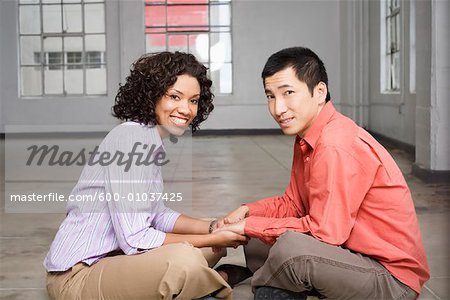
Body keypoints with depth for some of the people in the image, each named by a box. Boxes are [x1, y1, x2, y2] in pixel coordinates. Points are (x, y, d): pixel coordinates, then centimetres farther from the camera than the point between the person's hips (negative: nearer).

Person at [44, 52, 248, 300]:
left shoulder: (149, 138, 9)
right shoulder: (133, 137, -20)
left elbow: (157, 214, 13)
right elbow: (134, 240, -24)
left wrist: (213, 228, 0)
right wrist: (213, 239, -15)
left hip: (113, 258, 10)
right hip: (78, 275, -10)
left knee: (213, 244, 13)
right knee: (185, 259, -32)